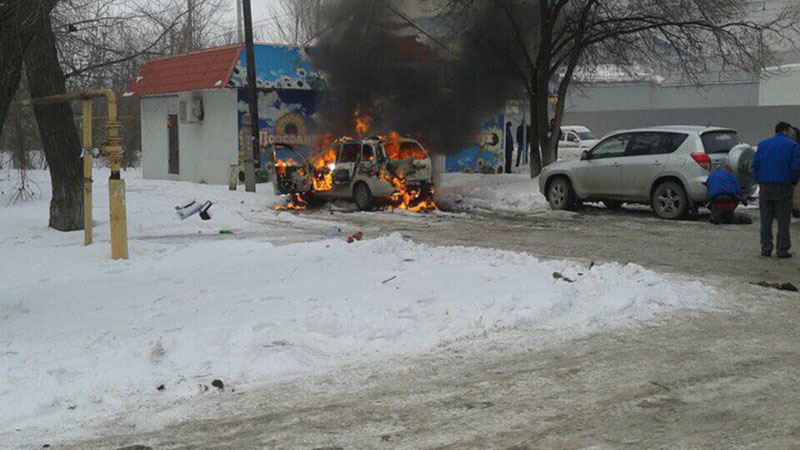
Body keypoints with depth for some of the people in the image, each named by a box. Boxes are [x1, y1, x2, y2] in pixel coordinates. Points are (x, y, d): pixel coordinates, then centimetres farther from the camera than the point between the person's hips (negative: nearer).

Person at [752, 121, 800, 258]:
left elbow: (755, 164, 4)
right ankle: (782, 250, 0)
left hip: (765, 186, 3)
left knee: (766, 219, 8)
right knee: (783, 220, 2)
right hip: (784, 186, -3)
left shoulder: (763, 144, 10)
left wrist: (760, 182, 8)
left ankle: (766, 248, 7)